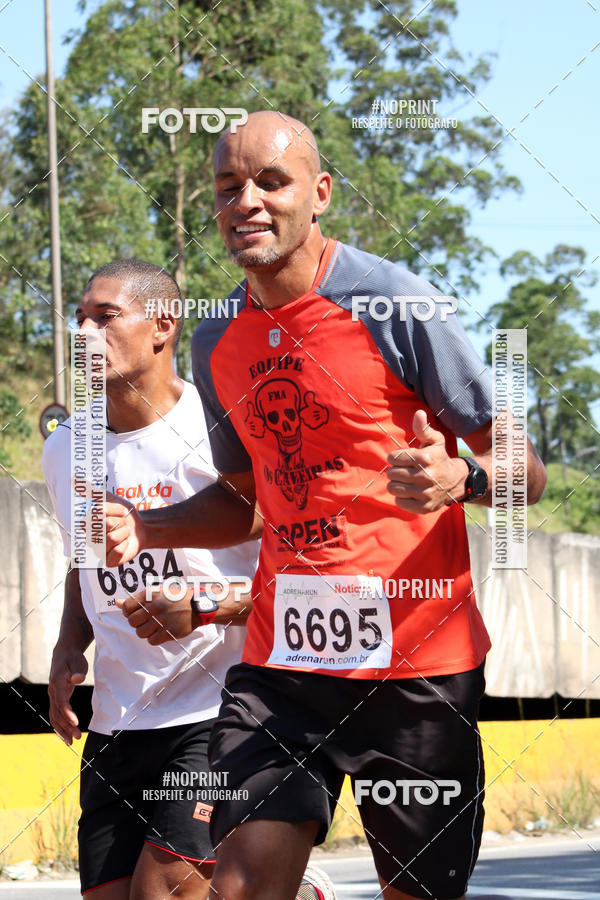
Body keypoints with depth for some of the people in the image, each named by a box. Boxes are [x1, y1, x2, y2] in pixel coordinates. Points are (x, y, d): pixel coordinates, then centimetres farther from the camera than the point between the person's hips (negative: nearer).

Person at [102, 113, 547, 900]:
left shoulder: (397, 305, -9)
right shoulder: (218, 343, 9)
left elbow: (525, 473, -6)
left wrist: (461, 478, -29)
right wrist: (146, 528, 5)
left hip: (413, 662, -4)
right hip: (279, 658, 4)